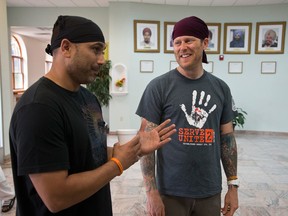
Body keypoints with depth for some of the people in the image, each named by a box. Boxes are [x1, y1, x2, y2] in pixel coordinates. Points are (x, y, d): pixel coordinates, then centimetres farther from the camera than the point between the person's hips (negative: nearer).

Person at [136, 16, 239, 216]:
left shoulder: (221, 88, 2)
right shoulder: (159, 87, -10)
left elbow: (227, 138, 7)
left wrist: (233, 185, 7)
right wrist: (151, 192, -12)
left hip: (211, 192, 4)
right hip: (171, 192, -3)